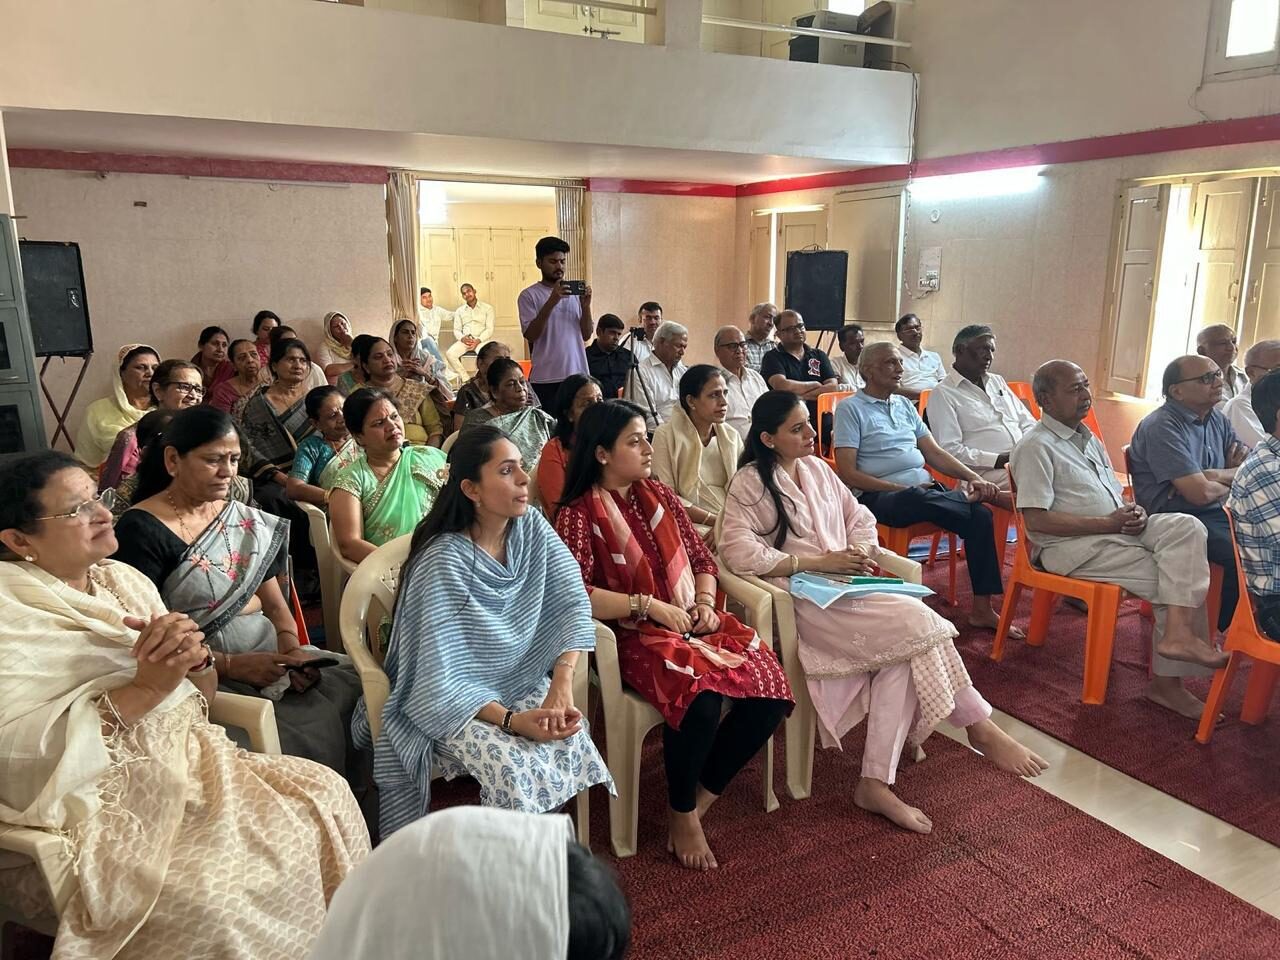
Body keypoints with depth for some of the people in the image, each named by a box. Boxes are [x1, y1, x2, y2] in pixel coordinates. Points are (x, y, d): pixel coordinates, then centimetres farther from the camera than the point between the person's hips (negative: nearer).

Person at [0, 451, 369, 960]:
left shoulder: (123, 579, 9)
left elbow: (200, 695, 11)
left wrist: (192, 656, -12)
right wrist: (144, 688, -26)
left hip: (182, 762, 7)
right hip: (87, 808, -7)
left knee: (325, 795, -7)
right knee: (208, 898, -27)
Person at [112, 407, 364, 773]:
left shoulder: (249, 521, 14)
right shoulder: (141, 531, -5)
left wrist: (292, 650, -6)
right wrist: (231, 666, -18)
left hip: (271, 665, 6)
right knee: (303, 740, -30)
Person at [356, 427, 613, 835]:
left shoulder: (532, 527, -5)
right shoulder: (443, 562, -23)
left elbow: (573, 603, -8)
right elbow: (438, 682, -22)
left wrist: (562, 683, -22)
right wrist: (511, 720, -31)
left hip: (524, 684, 5)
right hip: (456, 702, -5)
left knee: (572, 744, -23)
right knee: (516, 770, -30)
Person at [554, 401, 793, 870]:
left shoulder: (660, 496, 13)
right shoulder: (578, 515, -5)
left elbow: (702, 560, 18)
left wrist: (705, 602, -2)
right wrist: (649, 606, -18)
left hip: (692, 620, 6)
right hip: (635, 635, -6)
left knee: (771, 690, -16)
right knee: (702, 697, -33)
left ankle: (703, 794, 6)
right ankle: (680, 814, -4)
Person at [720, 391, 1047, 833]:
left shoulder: (817, 469, 17)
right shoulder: (750, 484, -4)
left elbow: (860, 518, 23)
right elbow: (737, 552, -16)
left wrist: (862, 554, -1)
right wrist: (818, 561, -16)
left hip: (843, 587, 7)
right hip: (803, 600, -6)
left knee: (903, 654, -22)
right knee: (915, 620, -22)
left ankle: (875, 784, -17)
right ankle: (979, 727, -3)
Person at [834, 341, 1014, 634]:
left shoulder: (905, 405, 21)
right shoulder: (850, 408, -1)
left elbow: (934, 452, 17)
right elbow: (848, 473, -9)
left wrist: (973, 477, -1)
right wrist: (903, 488, -15)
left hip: (925, 488, 7)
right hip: (879, 496, -6)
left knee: (979, 515, -19)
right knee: (920, 497, -40)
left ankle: (982, 608, -12)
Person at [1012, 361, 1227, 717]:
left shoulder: (1087, 438, 18)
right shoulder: (1036, 446, -11)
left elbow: (1115, 492, 22)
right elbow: (1037, 520, -19)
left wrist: (1133, 510, -3)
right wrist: (1108, 523, -18)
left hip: (1117, 529, 8)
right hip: (1071, 547, -8)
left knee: (1186, 527, -16)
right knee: (1175, 578, -16)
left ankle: (1177, 632, -19)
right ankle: (1166, 680, -7)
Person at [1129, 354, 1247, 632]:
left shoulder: (1217, 419, 11)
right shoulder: (1162, 427, -15)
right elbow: (1201, 493, -21)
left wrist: (1213, 477, -12)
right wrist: (1231, 480, 1)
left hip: (1217, 514, 8)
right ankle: (1229, 629, -1)